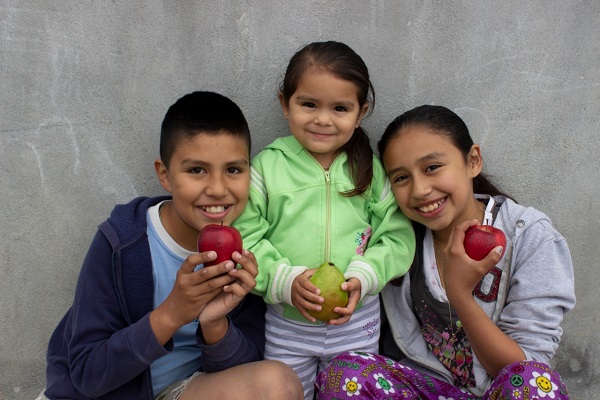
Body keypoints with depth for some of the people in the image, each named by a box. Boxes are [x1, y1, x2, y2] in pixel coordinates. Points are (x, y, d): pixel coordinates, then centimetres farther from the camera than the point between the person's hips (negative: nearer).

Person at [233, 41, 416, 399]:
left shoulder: (370, 168, -3)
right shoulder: (267, 166, -8)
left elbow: (398, 235, -3)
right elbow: (244, 238, -11)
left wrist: (363, 276, -18)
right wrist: (284, 280, -23)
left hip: (358, 321, 2)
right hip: (285, 321, -1)